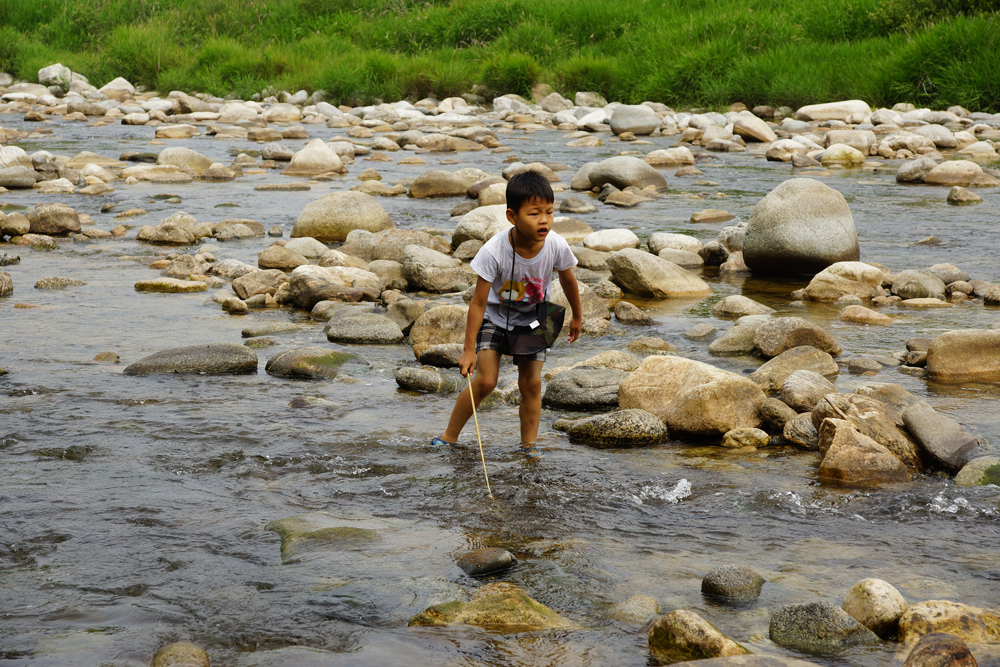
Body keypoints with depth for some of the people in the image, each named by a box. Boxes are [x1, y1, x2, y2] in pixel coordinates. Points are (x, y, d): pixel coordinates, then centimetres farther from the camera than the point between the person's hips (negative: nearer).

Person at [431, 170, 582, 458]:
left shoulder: (556, 246, -25)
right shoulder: (494, 251, -33)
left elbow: (568, 280, -2)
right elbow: (478, 303, -24)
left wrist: (577, 317, 14)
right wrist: (469, 350, -20)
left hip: (532, 321, 3)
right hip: (495, 316, -3)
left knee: (531, 383, -2)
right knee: (485, 380, -11)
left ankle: (528, 445, 12)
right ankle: (449, 436, 5)